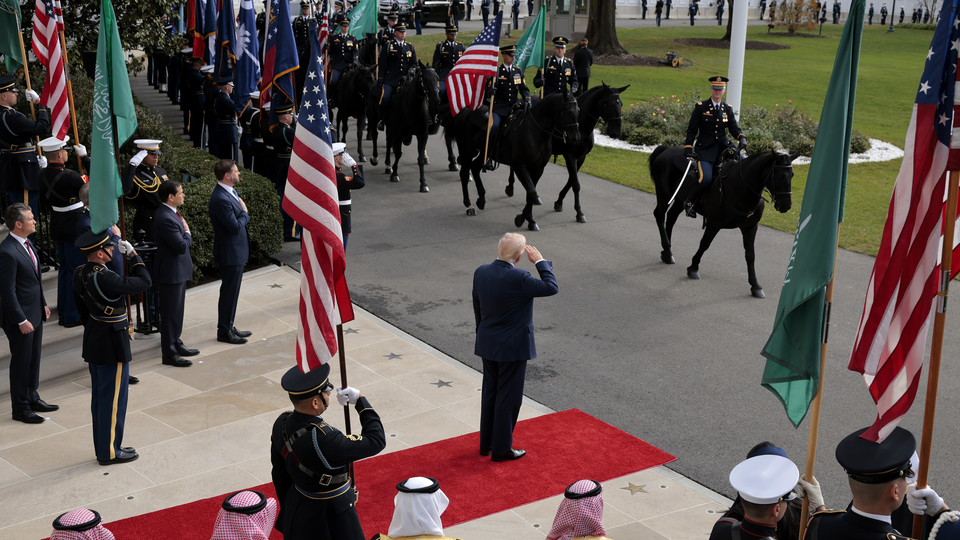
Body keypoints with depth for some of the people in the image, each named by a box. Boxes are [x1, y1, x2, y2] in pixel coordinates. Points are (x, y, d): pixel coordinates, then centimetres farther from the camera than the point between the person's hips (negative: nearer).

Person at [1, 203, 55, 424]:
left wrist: (43, 304, 17)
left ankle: (32, 398, 35)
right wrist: (21, 320, -19)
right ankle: (20, 408, 17)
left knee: (34, 359, 19)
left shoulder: (26, 243, 6)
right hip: (20, 316, -9)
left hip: (35, 312, 9)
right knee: (21, 362, 4)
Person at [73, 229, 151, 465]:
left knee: (99, 397, 18)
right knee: (113, 399, 3)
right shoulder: (104, 278, -27)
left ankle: (103, 446, 29)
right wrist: (133, 255, -10)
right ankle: (110, 452, 13)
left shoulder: (80, 274, 1)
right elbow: (144, 282, -21)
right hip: (113, 345, -9)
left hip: (93, 342, 9)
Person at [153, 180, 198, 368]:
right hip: (171, 272, -10)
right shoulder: (166, 218, -26)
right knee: (170, 312, -1)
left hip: (178, 270, 10)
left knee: (176, 310, 21)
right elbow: (182, 246, -26)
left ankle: (176, 344, 34)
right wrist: (187, 231, -11)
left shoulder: (171, 213, 7)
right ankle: (169, 354, 8)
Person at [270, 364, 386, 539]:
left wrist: (288, 507, 19)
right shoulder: (323, 440, -37)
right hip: (330, 517, -7)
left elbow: (279, 472, 3)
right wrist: (361, 400, -16)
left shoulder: (281, 424, -12)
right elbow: (376, 442, -26)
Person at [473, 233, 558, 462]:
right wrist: (540, 261, -9)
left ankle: (486, 443, 30)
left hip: (487, 345, 7)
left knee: (490, 392, 19)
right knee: (508, 397, 6)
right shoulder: (518, 278, -26)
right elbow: (551, 287, -17)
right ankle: (501, 449, 15)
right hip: (513, 347, -7)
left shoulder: (481, 272, -4)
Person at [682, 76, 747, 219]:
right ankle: (689, 202, -1)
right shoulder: (701, 107, 1)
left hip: (723, 146, 4)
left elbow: (734, 128, 9)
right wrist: (688, 147, -9)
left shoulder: (728, 109, 12)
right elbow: (692, 129, 0)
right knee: (706, 178, -24)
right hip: (705, 148, -4)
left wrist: (742, 137, -12)